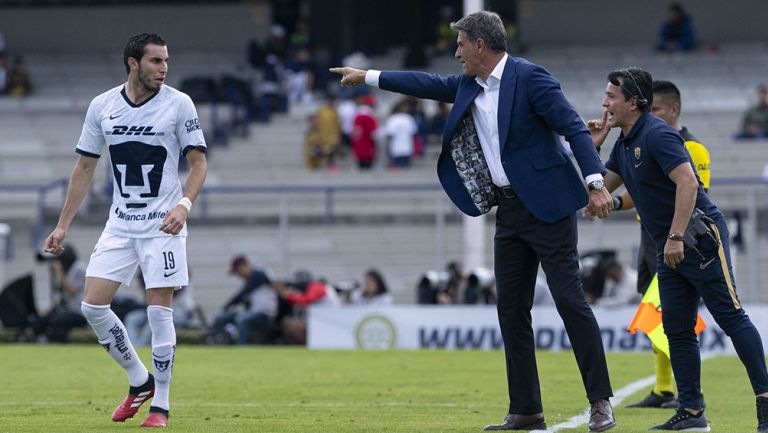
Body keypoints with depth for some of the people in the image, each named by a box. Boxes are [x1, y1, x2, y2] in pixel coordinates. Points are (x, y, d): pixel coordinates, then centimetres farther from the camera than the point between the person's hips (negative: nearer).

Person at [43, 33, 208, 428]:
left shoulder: (178, 104, -6)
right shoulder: (101, 106, 3)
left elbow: (198, 163, -3)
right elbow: (85, 167, 10)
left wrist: (184, 205, -21)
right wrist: (63, 225, 8)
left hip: (163, 225, -4)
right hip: (119, 225, 4)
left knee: (159, 311, -6)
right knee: (93, 306, -3)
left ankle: (160, 404, 5)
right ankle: (139, 381, 16)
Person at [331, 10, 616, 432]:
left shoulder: (530, 77, -14)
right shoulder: (469, 85, 10)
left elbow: (573, 127, -18)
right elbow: (429, 84, 25)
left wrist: (595, 183, -27)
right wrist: (368, 77, 31)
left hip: (546, 206, -9)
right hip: (509, 209, 9)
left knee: (569, 299, -9)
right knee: (511, 308, 7)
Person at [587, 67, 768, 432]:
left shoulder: (657, 134, -14)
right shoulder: (625, 144, 15)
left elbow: (688, 182, -24)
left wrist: (676, 237, -26)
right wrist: (593, 146, 12)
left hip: (700, 236, -10)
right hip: (669, 247, 10)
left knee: (731, 317, -9)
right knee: (677, 329, 6)